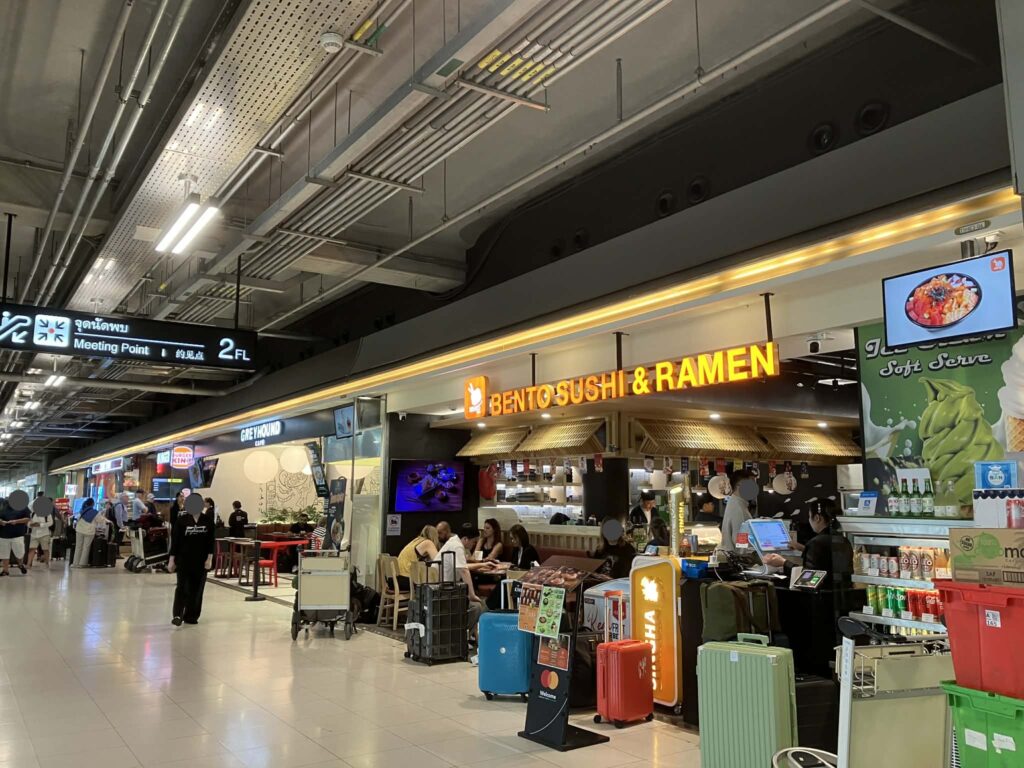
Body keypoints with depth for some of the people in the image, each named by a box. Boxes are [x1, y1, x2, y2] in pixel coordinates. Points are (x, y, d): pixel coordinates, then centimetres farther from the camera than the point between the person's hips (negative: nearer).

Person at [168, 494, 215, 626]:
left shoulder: (207, 520, -1)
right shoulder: (181, 520, -6)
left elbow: (211, 540, 1)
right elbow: (175, 541, -4)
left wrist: (209, 558, -4)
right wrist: (171, 560, -4)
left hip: (201, 560, 2)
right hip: (183, 559, -2)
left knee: (197, 588, 6)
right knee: (183, 587, -10)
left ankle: (191, 616, 15)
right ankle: (177, 615, -11)